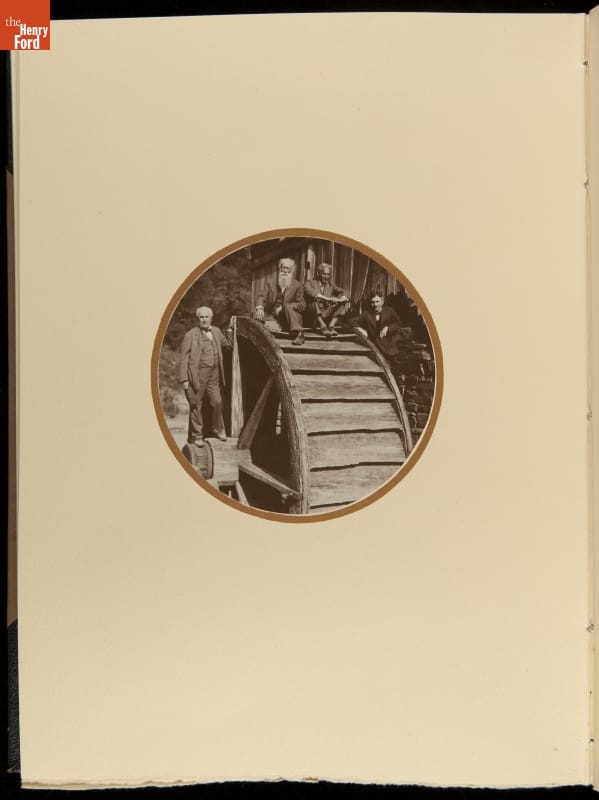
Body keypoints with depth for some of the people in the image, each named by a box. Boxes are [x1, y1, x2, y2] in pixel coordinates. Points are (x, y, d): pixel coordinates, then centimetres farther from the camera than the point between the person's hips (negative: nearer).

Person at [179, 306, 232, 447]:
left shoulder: (216, 331, 12)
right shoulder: (190, 335, -5)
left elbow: (228, 344, 27)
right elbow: (184, 358, -6)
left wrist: (229, 330, 11)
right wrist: (184, 379, -12)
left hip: (214, 375, 5)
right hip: (197, 375, -5)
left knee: (217, 402, 4)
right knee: (196, 406, 2)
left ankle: (218, 429, 27)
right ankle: (196, 436, 14)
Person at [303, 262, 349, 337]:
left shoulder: (330, 285, 21)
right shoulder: (310, 282, 6)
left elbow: (341, 292, 7)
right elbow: (310, 292, -17)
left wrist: (342, 298, -19)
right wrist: (327, 299, -28)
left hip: (326, 314, 4)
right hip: (313, 314, -4)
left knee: (343, 303, -12)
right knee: (314, 299, -30)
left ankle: (331, 326, -28)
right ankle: (322, 326, -38)